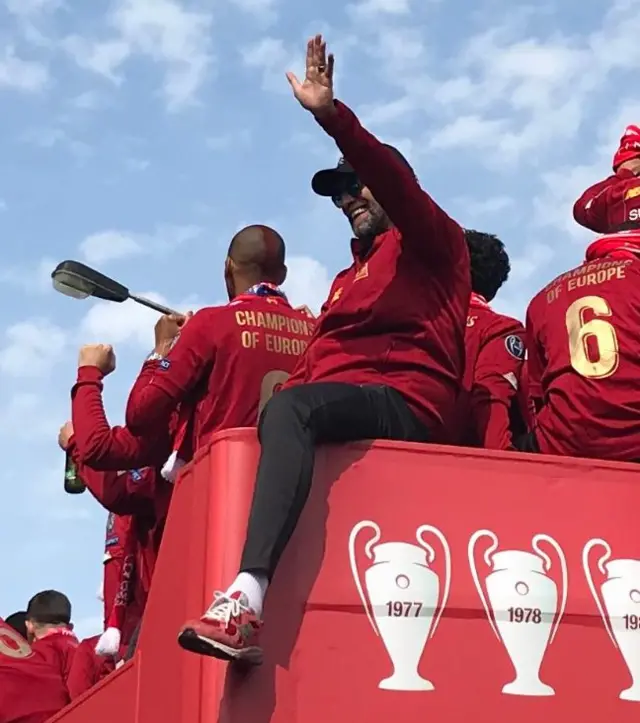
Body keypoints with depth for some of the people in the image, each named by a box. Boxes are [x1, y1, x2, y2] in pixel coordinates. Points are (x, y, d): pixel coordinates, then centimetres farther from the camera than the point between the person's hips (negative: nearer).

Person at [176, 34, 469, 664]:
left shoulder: (431, 244, 12)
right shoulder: (348, 277, 35)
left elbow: (396, 182, -10)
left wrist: (331, 116, -23)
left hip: (405, 403, -9)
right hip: (337, 401, 9)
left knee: (288, 409, -36)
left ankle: (248, 596, -51)